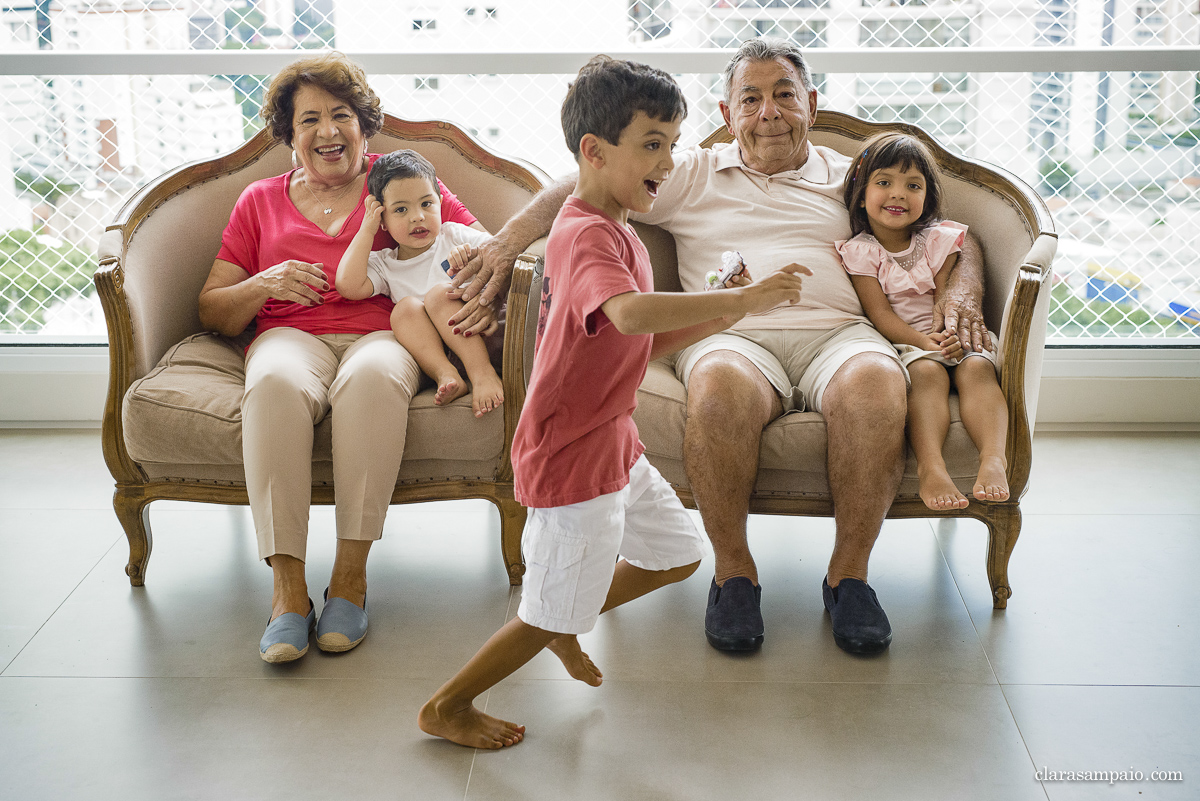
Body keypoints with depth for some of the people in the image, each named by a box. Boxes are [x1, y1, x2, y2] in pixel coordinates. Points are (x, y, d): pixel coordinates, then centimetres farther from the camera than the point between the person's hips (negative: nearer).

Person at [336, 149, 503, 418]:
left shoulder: (453, 236, 13)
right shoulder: (384, 265, 15)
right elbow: (348, 286, -4)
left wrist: (471, 254, -18)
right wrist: (367, 229, 4)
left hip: (479, 336, -2)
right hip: (431, 351, 2)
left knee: (439, 294, -25)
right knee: (405, 308, -22)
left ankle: (483, 373, -37)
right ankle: (446, 376, -39)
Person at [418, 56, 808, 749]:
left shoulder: (615, 233, 11)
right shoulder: (588, 235, -23)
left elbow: (648, 344, 13)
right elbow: (631, 313, -45)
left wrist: (721, 315, -2)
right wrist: (739, 297, -39)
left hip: (612, 443, 10)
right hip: (571, 457, -10)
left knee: (679, 554, 22)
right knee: (553, 615, 5)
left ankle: (565, 625, 39)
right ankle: (446, 708, 25)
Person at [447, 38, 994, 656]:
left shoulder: (851, 178, 24)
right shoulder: (694, 174, 22)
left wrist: (960, 292, 2)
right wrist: (506, 242, 0)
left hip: (834, 331, 1)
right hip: (731, 333, -1)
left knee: (875, 384, -35)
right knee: (721, 386, -38)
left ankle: (849, 571, -16)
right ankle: (733, 569, -16)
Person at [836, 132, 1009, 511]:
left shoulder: (938, 240, 11)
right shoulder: (860, 251, 3)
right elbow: (880, 314, -7)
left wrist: (951, 336, -21)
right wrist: (924, 342, -23)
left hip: (949, 338, 3)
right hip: (900, 346, -3)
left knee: (976, 367, -29)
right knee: (927, 372, -34)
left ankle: (993, 457, -47)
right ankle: (931, 465, -52)